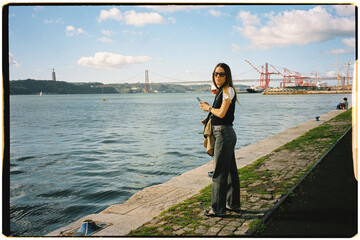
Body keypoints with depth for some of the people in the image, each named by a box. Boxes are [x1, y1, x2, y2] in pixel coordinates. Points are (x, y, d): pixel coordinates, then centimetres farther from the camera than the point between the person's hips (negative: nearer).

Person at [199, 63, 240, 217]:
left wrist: (209, 108, -3)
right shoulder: (221, 90, 16)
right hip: (224, 133, 10)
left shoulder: (228, 90, -13)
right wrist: (209, 107, 4)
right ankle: (233, 204, 28)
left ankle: (218, 209, 5)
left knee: (220, 172, -4)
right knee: (230, 170, 16)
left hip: (224, 133, -10)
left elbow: (221, 113, -19)